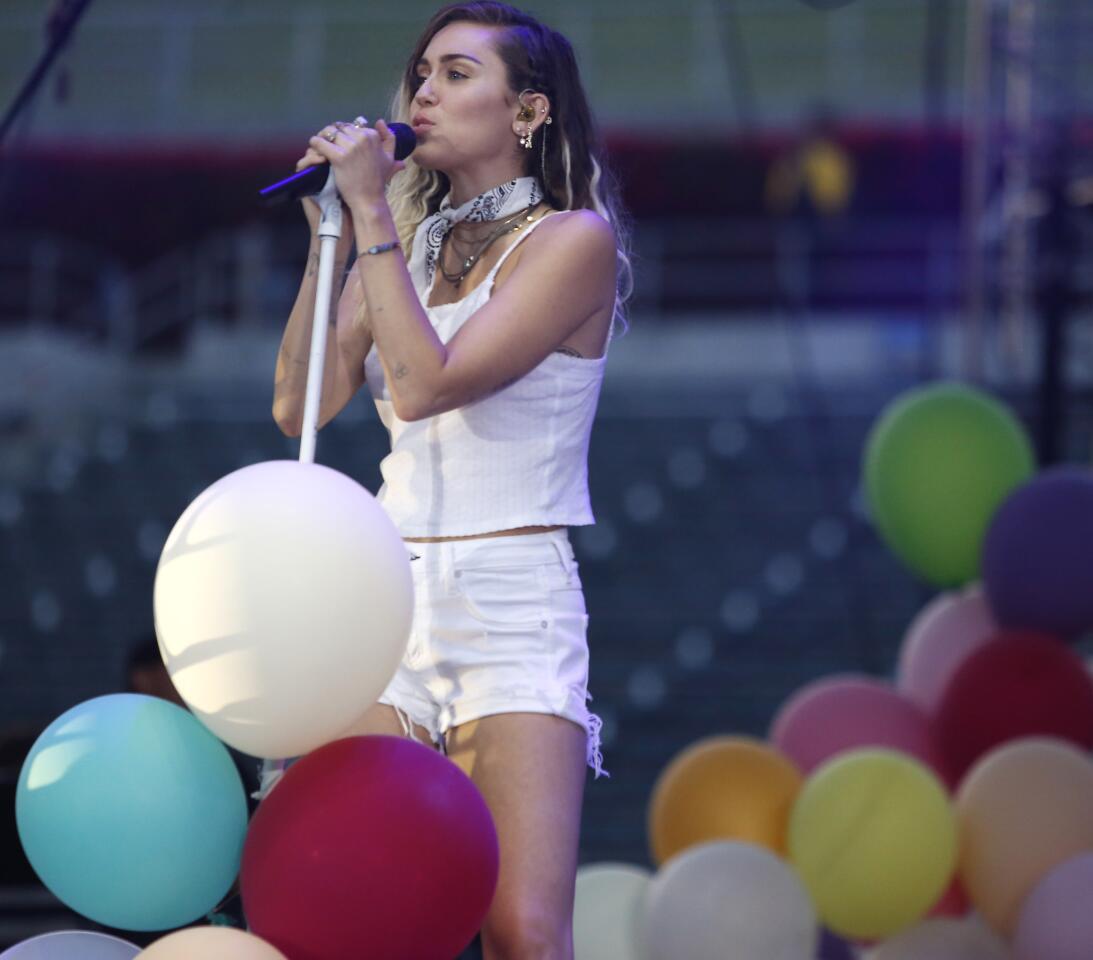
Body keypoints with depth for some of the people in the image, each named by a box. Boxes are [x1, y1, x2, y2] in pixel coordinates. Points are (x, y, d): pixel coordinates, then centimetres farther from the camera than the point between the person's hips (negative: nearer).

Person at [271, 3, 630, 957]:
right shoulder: (409, 245, 16)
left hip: (512, 606, -5)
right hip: (390, 600, 5)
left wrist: (372, 214, -11)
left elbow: (426, 384, -14)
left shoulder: (571, 239, -3)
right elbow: (300, 405, 6)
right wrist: (331, 233, 3)